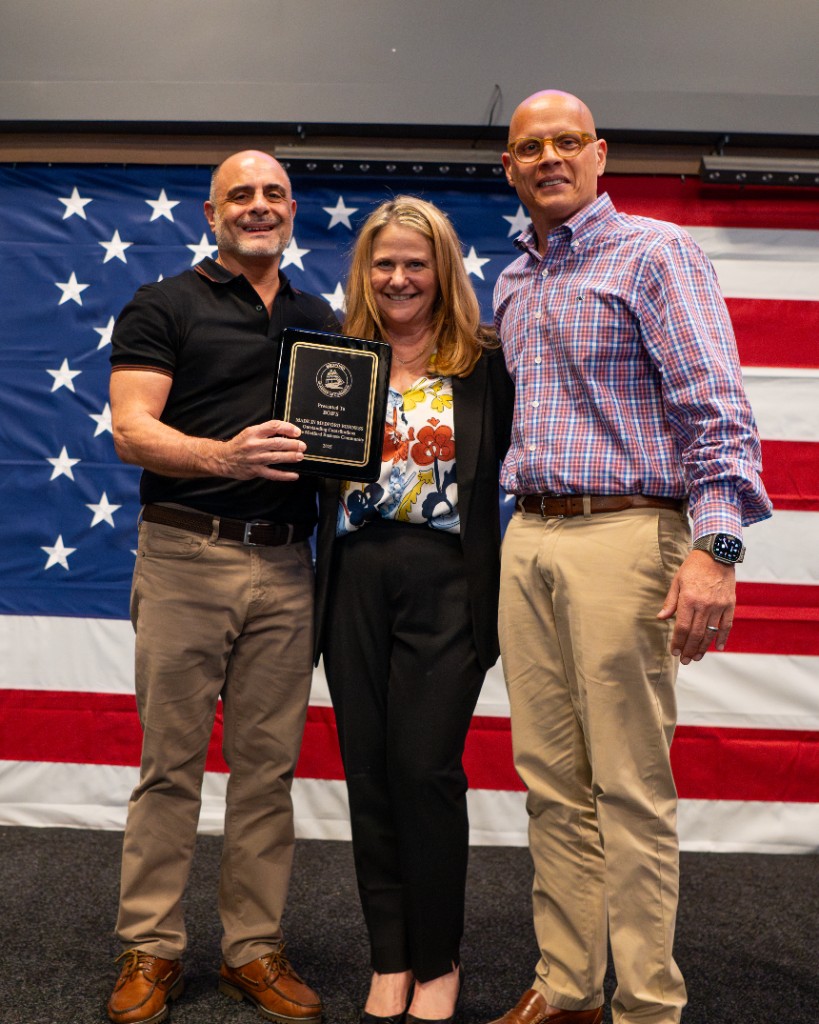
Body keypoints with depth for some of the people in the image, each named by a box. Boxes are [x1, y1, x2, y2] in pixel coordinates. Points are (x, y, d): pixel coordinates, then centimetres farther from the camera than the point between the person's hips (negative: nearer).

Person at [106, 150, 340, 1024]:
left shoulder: (321, 321, 18)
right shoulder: (163, 306, 5)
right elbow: (131, 430, -6)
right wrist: (223, 456, -23)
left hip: (285, 565, 4)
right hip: (186, 557, -3)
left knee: (269, 767, 7)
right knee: (171, 762, 2)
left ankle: (254, 948, 18)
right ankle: (150, 950, 15)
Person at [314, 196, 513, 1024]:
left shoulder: (484, 362, 3)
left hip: (447, 583, -3)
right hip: (355, 582, 3)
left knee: (426, 768, -3)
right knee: (369, 771, 7)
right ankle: (388, 957, 22)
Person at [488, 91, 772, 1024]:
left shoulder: (654, 253, -1)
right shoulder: (511, 285, 20)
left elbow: (715, 406, -11)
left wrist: (713, 545, -23)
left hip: (622, 535, -6)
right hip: (527, 538, 7)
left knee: (629, 788, -2)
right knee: (552, 782, 9)